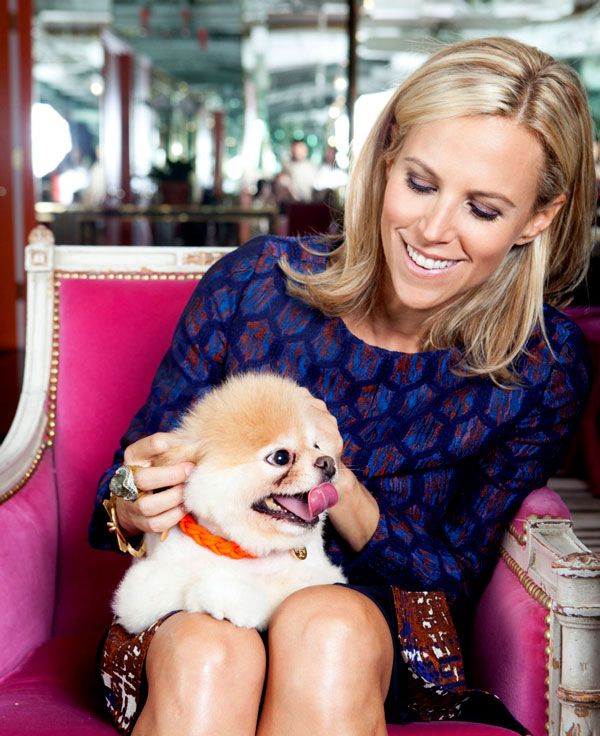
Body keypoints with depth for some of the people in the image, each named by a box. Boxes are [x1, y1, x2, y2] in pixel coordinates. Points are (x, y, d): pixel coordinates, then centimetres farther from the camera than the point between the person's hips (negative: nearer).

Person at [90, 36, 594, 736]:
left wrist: (339, 488, -25)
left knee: (329, 631, -35)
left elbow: (454, 576, -6)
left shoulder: (543, 367, -10)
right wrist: (134, 510, -27)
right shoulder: (255, 283, -12)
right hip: (199, 601, 0)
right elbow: (126, 490, -1)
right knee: (208, 657, -36)